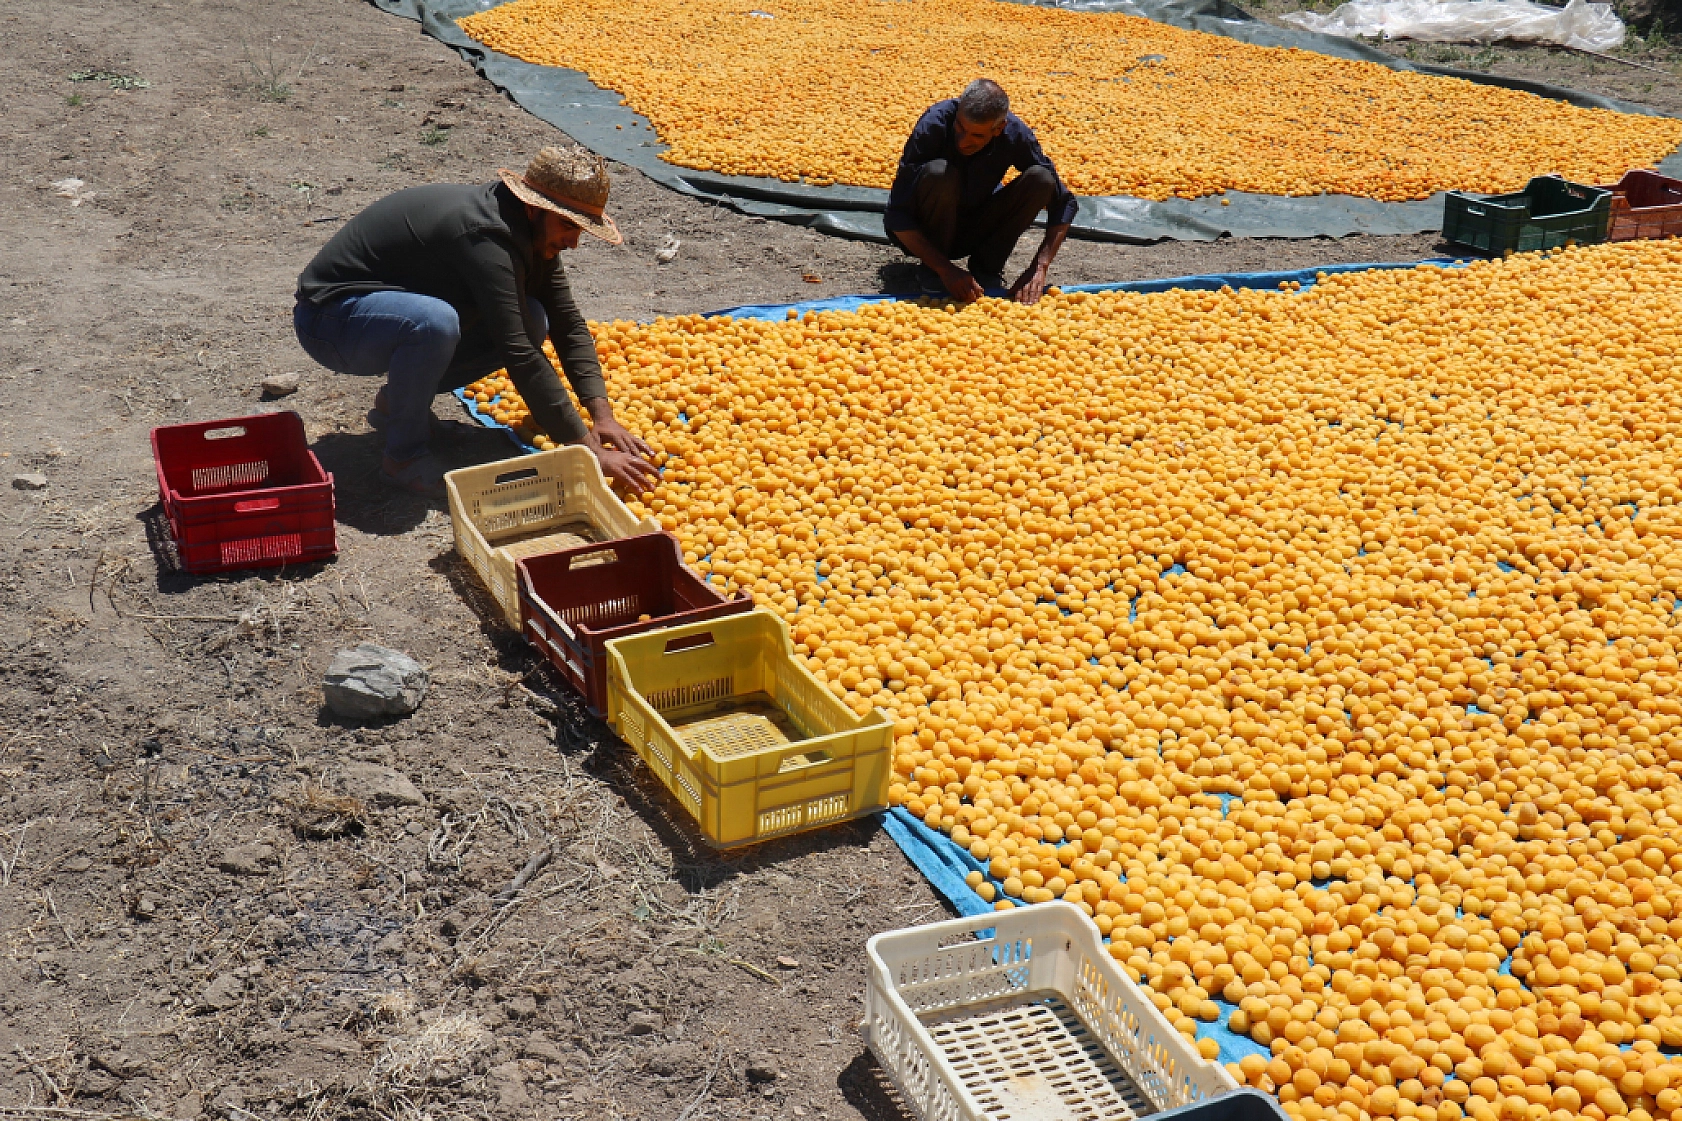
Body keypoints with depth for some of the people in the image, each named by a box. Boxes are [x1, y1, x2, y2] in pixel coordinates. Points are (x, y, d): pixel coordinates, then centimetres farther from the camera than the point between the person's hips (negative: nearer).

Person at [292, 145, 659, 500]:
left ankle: (399, 398, 7)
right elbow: (519, 357, -36)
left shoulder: (534, 231, -4)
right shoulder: (485, 235, -32)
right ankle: (404, 455, -16)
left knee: (531, 323, -7)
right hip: (328, 315, -8)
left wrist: (602, 415, -12)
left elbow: (568, 324, 1)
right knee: (435, 321, -39)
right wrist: (590, 451, -34)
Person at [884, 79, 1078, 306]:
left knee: (1041, 178, -19)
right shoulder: (933, 126, -27)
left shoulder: (1016, 135, -19)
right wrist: (945, 269, -32)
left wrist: (1039, 268, -23)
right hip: (921, 236, -3)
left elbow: (1063, 203, -10)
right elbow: (897, 216, -26)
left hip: (975, 230, 3)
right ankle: (931, 269, -12)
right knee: (939, 174, -34)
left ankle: (986, 266, -6)